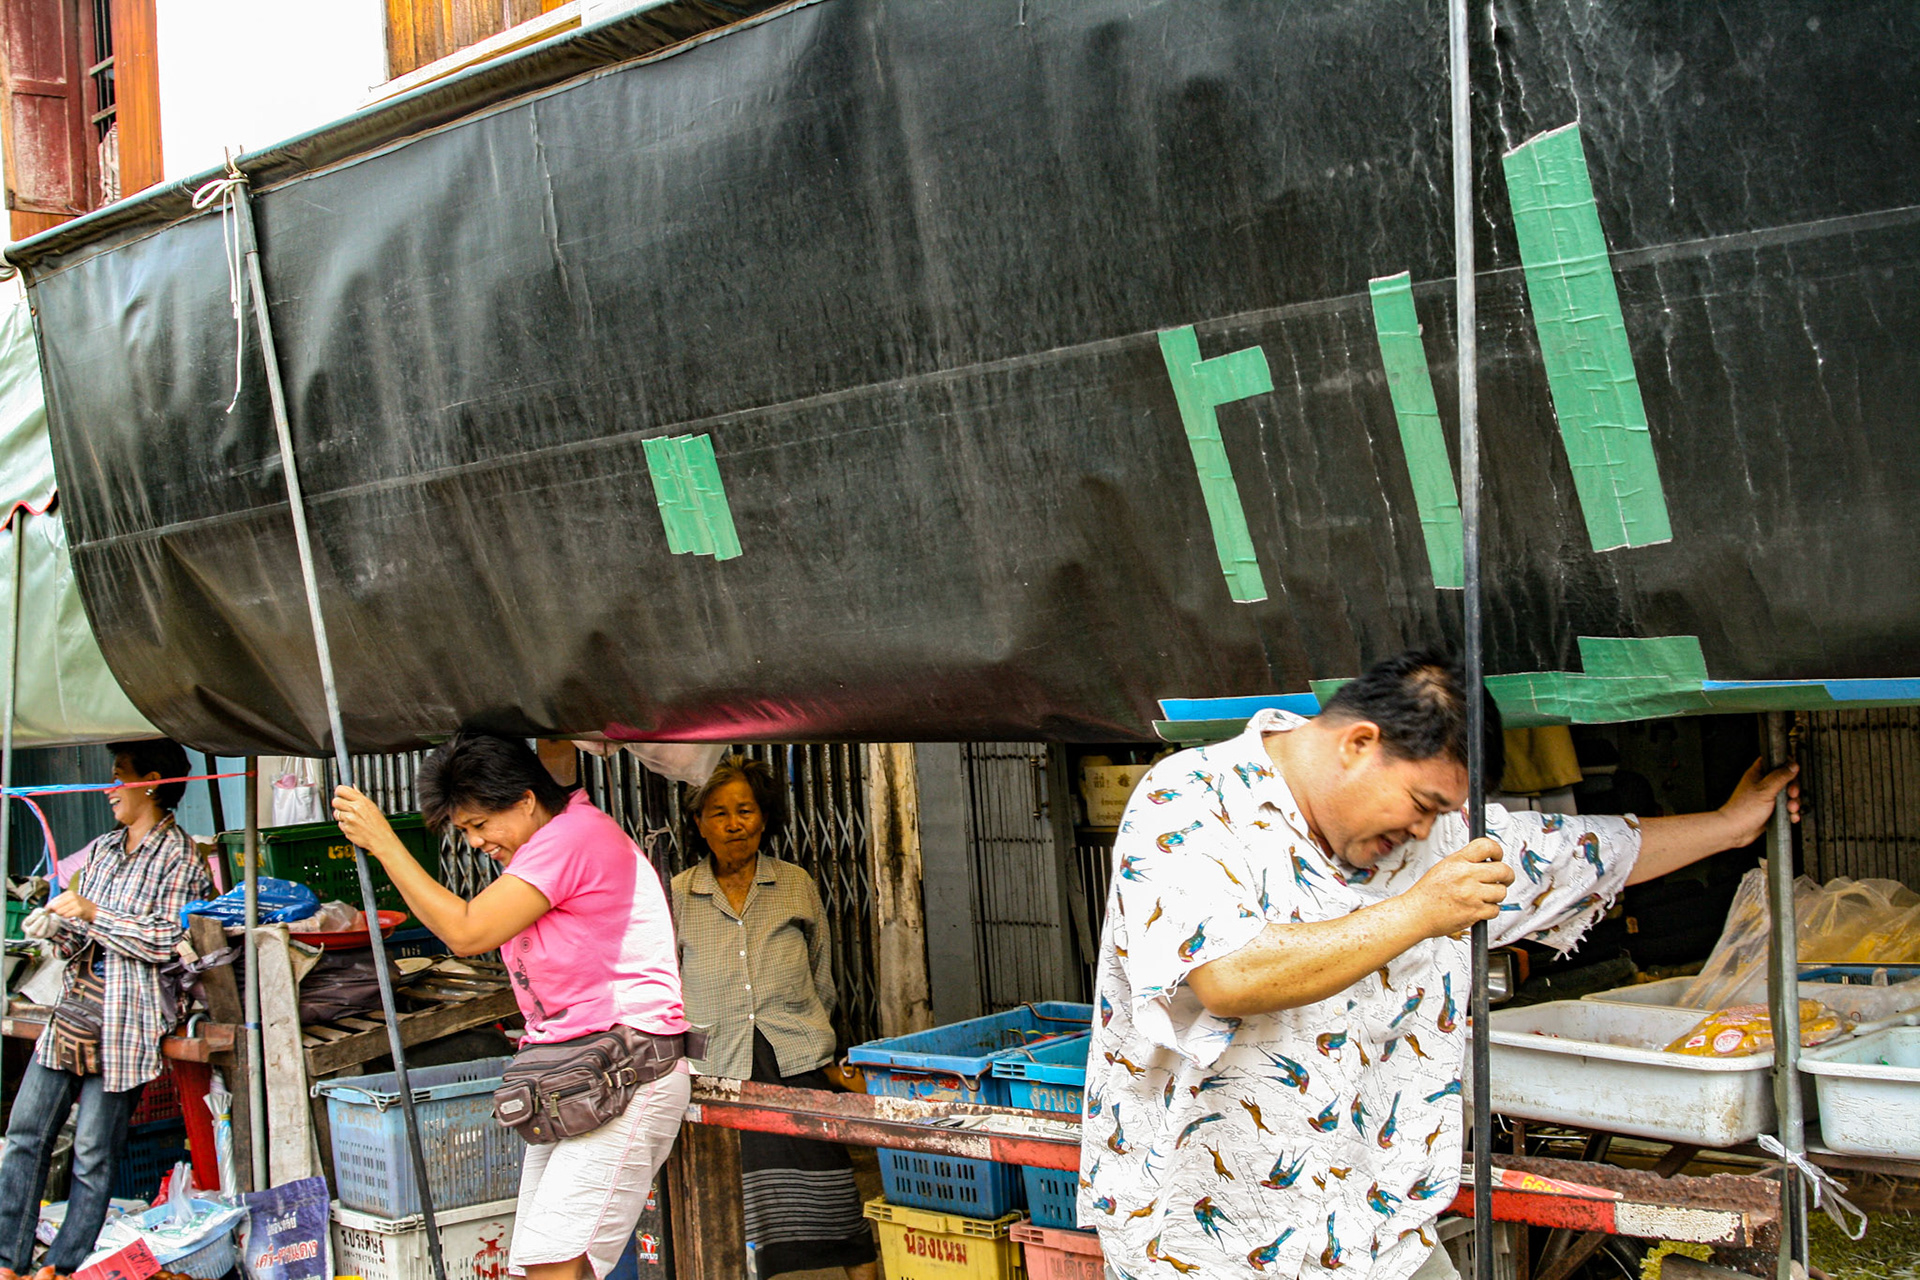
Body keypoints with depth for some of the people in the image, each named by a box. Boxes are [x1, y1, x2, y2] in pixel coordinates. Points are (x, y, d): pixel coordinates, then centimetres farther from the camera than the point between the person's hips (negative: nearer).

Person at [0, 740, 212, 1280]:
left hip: (125, 1022, -7)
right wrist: (57, 927, 0)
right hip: (73, 1011, 7)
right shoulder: (101, 850, 16)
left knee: (94, 1153, -2)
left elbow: (165, 941, -15)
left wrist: (91, 913, -14)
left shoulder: (179, 857, -6)